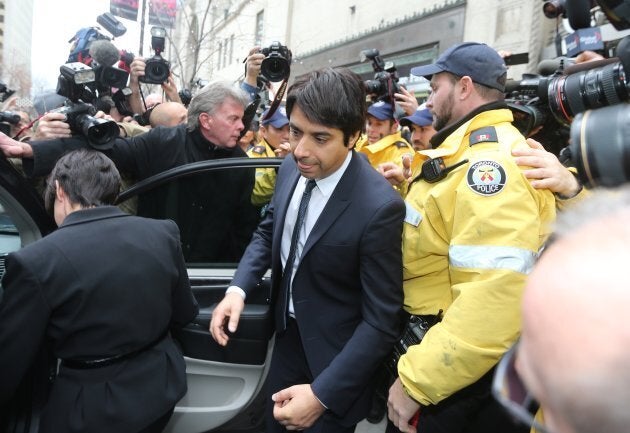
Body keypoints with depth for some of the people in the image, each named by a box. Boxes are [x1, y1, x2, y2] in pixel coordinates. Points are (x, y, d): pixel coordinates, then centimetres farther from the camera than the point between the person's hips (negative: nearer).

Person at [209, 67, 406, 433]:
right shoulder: (293, 168, -9)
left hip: (333, 361, -6)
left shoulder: (379, 207, -30)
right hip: (287, 337, 7)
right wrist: (238, 289, -9)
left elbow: (381, 321, -24)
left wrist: (322, 393, -26)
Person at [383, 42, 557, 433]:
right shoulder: (470, 154, 9)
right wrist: (405, 195, 6)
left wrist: (415, 380, -26)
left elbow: (495, 302, -32)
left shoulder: (489, 164, -24)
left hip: (458, 375, -9)